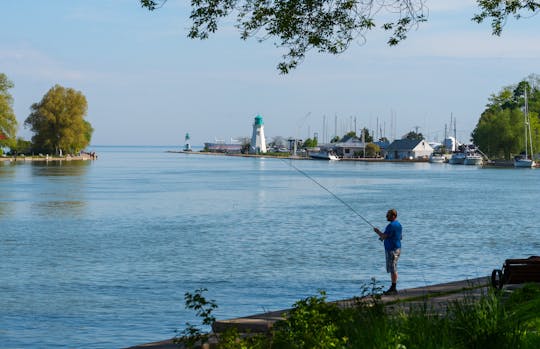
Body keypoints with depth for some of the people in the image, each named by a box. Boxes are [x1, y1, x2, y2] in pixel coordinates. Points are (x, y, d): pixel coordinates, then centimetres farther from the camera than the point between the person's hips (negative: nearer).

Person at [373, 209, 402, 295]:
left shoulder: (391, 225, -19)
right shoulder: (398, 224, 13)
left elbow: (384, 237, -20)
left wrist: (377, 231, -1)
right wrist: (383, 237, 21)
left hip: (392, 250, -10)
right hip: (397, 248, 10)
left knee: (393, 269, -7)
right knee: (393, 269, 15)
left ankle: (393, 288, -5)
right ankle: (393, 288, 19)